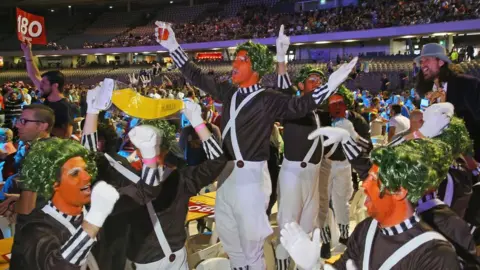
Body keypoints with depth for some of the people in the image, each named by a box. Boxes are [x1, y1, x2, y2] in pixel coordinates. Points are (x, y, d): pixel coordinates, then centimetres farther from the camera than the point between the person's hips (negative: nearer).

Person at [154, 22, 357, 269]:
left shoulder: (267, 100, -14)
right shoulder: (228, 92, 4)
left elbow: (298, 106, -27)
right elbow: (197, 77, 13)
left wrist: (329, 86, -40)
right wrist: (173, 48, 15)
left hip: (250, 176, -7)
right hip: (226, 173, 7)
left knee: (251, 246, 7)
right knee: (230, 241, 23)